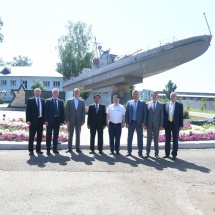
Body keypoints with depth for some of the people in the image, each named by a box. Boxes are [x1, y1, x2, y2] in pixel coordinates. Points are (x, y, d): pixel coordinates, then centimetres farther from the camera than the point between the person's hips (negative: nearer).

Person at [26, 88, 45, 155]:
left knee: (39, 136, 9)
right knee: (31, 136, 1)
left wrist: (44, 119, 4)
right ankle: (31, 150, 7)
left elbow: (44, 110, 11)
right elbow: (28, 111, -5)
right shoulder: (30, 100, -1)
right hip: (33, 120, -4)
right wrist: (28, 120, -13)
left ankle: (38, 149, 19)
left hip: (40, 120, 4)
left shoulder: (42, 100, 11)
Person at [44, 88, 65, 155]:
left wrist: (62, 120, 2)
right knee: (49, 135, 1)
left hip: (57, 120, 3)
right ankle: (48, 149, 6)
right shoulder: (48, 101, 1)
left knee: (56, 135, 9)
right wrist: (46, 120, -11)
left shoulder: (61, 101, 10)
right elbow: (46, 111, -3)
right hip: (50, 120, -3)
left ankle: (55, 148, 18)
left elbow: (62, 111, 9)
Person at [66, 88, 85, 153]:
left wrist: (83, 121, -3)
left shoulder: (82, 102, 6)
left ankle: (77, 148, 13)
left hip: (79, 121, 1)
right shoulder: (69, 101, 2)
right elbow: (67, 111, -1)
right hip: (71, 121, -1)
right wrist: (67, 120, -8)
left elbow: (83, 112, 5)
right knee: (70, 135, 5)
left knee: (78, 135, 6)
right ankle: (69, 148, 12)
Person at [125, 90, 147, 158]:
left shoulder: (142, 103, 3)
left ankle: (140, 152, 10)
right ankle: (129, 151, 17)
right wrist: (127, 122, -2)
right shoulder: (129, 102, 7)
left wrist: (144, 123, -8)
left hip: (139, 123, -2)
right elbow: (127, 113, 5)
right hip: (131, 122, 2)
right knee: (129, 138, 7)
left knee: (140, 138, 2)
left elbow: (145, 113, 0)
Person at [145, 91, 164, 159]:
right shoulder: (147, 104, 5)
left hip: (156, 125, 0)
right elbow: (146, 114, 5)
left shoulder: (161, 105, 4)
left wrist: (161, 125, -3)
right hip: (149, 124, 0)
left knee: (156, 139, 6)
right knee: (149, 139, 5)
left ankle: (156, 153, 12)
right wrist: (145, 124, -2)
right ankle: (147, 153, 11)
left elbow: (162, 115, 2)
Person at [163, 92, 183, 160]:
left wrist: (181, 125, -5)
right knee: (167, 140, 8)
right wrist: (163, 124, 1)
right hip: (167, 124, 2)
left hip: (175, 124, -2)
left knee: (175, 140, 5)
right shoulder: (166, 104, 7)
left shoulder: (179, 105, 3)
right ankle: (167, 154, 18)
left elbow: (181, 116, 1)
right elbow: (164, 114, 7)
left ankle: (174, 154, 13)